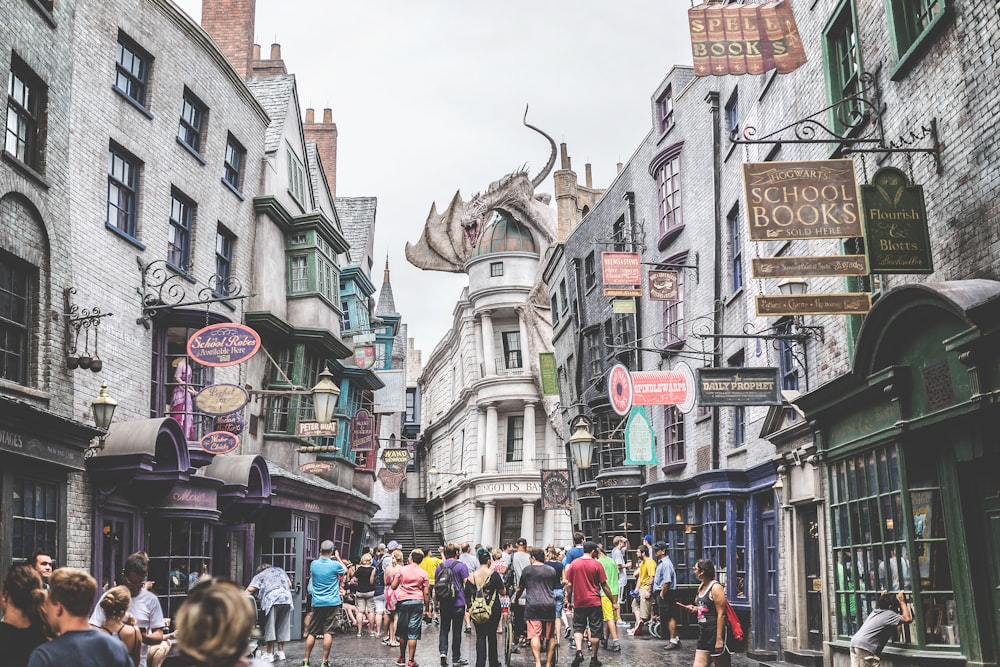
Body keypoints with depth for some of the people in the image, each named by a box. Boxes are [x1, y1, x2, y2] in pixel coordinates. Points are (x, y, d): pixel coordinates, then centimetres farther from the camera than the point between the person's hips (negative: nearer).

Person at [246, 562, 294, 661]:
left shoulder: (259, 575, 18)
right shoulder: (280, 570, 31)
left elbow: (250, 589, 2)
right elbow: (290, 584, 24)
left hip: (272, 600, -4)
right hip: (287, 599, 4)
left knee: (270, 627, 0)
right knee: (282, 626, 12)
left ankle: (269, 654, -1)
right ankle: (281, 651, 14)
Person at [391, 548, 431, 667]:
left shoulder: (401, 570, 1)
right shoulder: (423, 573, 1)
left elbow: (393, 586, 1)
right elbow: (426, 593, -2)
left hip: (402, 601, 1)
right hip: (417, 602, -1)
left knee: (402, 632, 13)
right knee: (413, 633, 0)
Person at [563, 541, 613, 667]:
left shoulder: (574, 564, 0)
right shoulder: (597, 564, -6)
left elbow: (569, 585, 3)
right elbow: (604, 586, -4)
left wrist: (569, 600, 14)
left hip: (579, 602, 2)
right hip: (594, 602, -2)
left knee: (578, 628, 13)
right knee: (595, 631, 7)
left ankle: (579, 651, -8)